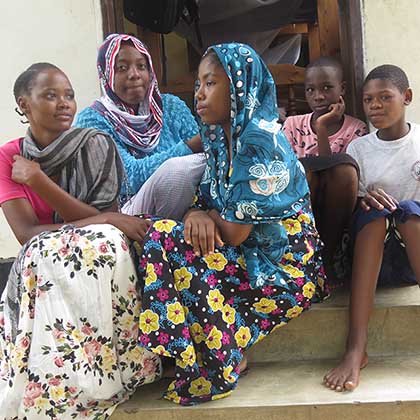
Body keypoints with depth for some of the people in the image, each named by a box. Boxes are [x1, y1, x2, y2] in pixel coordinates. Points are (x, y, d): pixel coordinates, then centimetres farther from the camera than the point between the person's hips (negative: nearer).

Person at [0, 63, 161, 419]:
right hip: (40, 267, 0)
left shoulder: (95, 148, -2)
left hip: (95, 258, 0)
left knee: (107, 242, -33)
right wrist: (104, 220, -28)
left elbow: (104, 219, -14)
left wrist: (37, 180, -22)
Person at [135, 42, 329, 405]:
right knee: (162, 235, -10)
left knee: (167, 241, -19)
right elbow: (205, 203, 8)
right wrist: (197, 215, -16)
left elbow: (234, 233, -21)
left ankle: (218, 366, -4)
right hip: (248, 259, 8)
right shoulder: (220, 138, 8)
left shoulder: (260, 139, -19)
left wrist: (209, 216, 0)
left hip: (284, 271, -8)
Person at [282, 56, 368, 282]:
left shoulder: (356, 129, 0)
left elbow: (339, 175, -13)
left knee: (344, 165, -29)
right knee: (304, 167, -28)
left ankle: (328, 255, -17)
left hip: (334, 219, 0)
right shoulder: (293, 125, 5)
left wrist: (322, 129, -19)